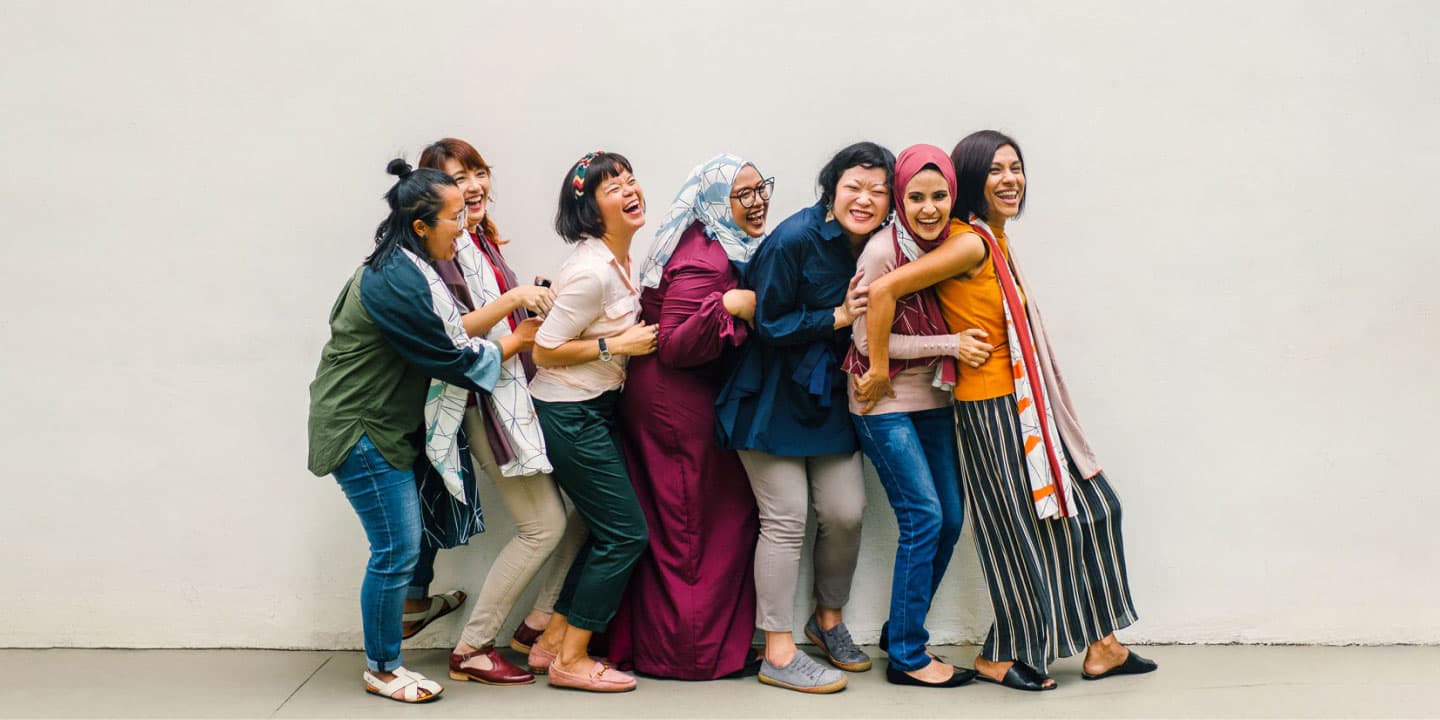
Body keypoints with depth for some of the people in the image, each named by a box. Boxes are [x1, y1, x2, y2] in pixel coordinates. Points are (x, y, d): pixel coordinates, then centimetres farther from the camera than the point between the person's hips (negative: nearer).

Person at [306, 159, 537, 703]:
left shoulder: (405, 269, 8)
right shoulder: (398, 284, -25)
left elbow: (452, 327, 13)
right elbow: (453, 357, -19)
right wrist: (520, 339, -7)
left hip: (384, 424, 10)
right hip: (361, 431, -10)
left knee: (402, 542, 16)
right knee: (397, 550, -2)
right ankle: (382, 670, 13)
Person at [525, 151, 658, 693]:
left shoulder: (620, 255, 6)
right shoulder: (592, 271, -23)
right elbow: (545, 350, -19)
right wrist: (617, 345, -19)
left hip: (597, 407, 9)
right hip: (569, 415, -9)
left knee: (610, 530, 13)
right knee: (626, 532, -4)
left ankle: (553, 642, 23)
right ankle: (570, 661, 7)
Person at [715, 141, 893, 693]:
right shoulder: (795, 239, -18)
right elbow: (769, 323, -16)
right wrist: (838, 317, -18)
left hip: (829, 395, 6)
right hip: (773, 396, -6)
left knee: (845, 512, 3)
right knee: (786, 519, -6)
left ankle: (828, 620, 29)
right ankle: (778, 654, 5)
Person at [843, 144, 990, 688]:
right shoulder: (882, 250, -16)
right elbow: (869, 340, -16)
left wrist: (963, 344, -3)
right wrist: (950, 344, -17)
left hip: (934, 399, 7)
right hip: (885, 403, -7)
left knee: (950, 519, 7)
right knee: (923, 516, -9)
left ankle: (900, 632, 23)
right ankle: (907, 656, 3)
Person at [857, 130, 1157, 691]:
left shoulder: (994, 241, 11)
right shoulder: (971, 244, -18)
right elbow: (883, 290, -25)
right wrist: (878, 371, -19)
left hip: (1027, 402, 10)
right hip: (993, 407, -10)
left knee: (1089, 504, 13)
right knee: (1025, 527, 1)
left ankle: (1099, 644, 22)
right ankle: (1000, 656, 18)